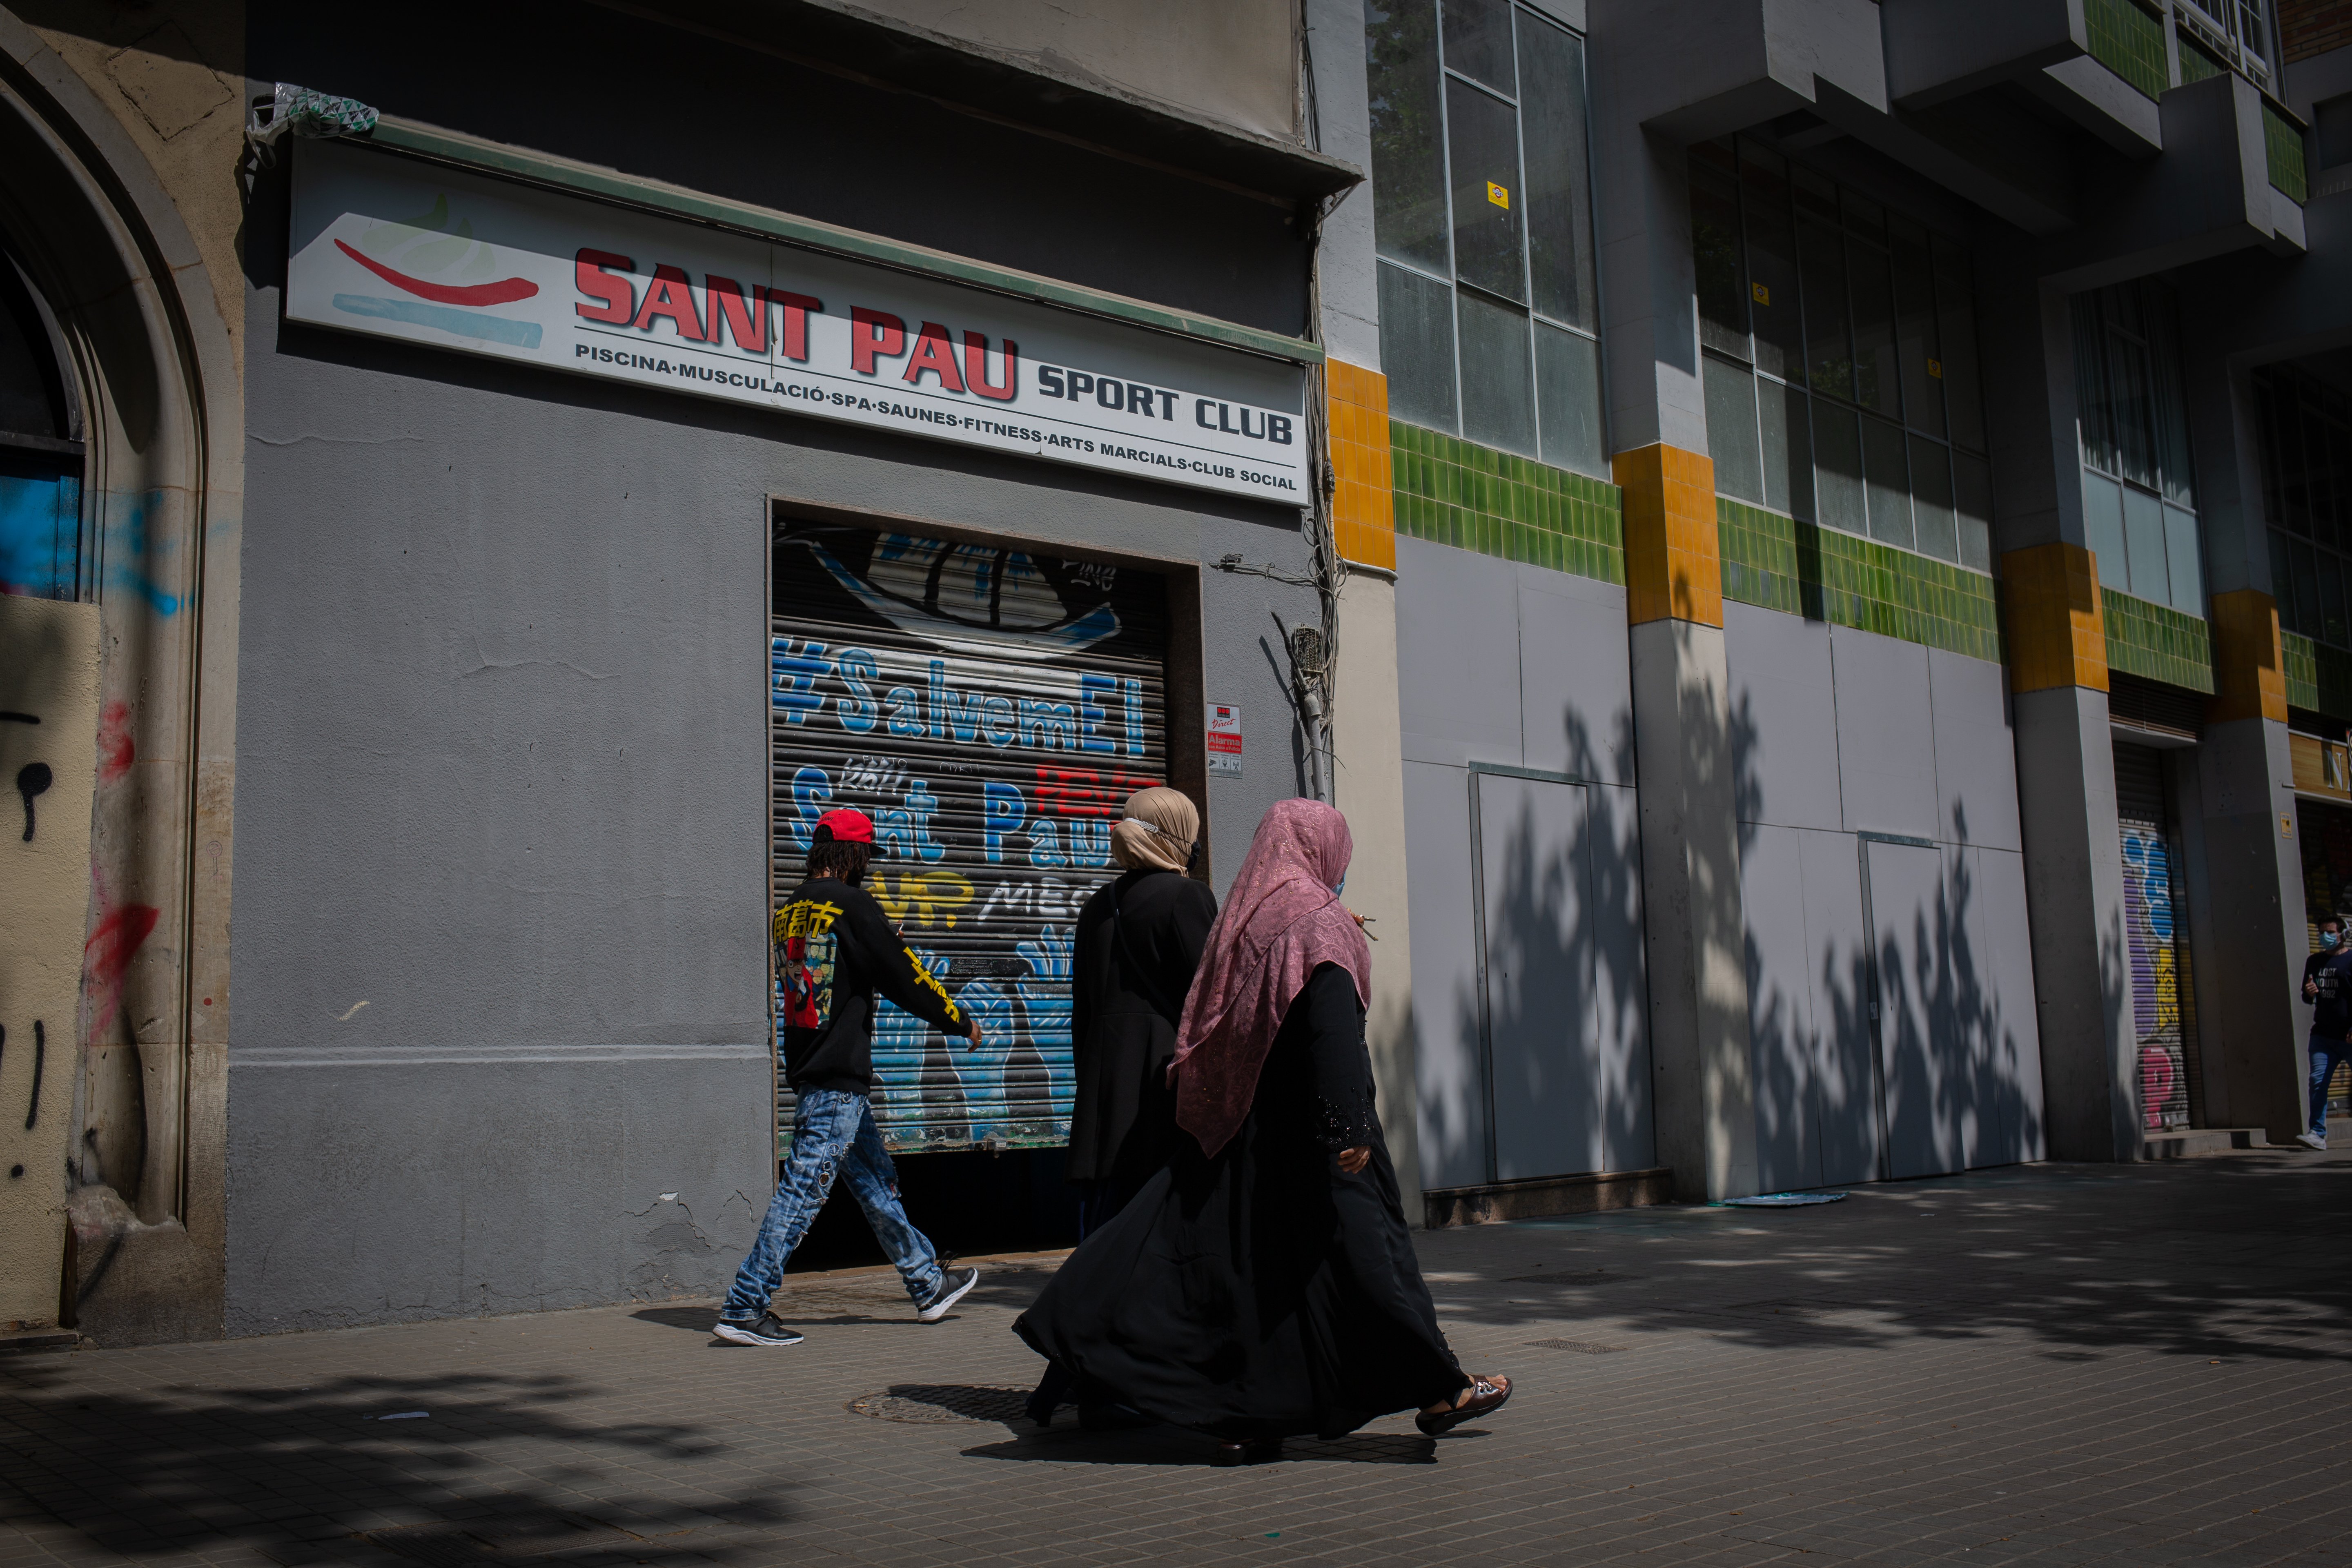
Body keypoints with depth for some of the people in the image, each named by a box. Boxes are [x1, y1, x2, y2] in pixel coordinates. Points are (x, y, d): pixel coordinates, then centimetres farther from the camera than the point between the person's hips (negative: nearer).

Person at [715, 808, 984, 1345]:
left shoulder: (791, 910, 13)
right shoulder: (851, 904, -12)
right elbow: (902, 973, -9)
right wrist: (961, 1022, 4)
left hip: (808, 1069, 9)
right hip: (839, 1077, -9)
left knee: (877, 1181, 16)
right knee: (804, 1189, -5)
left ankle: (929, 1285, 27)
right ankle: (743, 1309, -3)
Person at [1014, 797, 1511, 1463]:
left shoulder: (1240, 919, 12)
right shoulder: (1319, 923, -10)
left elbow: (1210, 1025, 15)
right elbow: (1334, 1032, -22)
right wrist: (1349, 1127, -27)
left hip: (1240, 1124, 7)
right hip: (1306, 1128, -7)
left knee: (1240, 1257, 7)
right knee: (1361, 1244, 1)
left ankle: (1240, 1421, 6)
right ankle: (1440, 1391, 11)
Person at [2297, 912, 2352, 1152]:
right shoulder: (2314, 962, 16)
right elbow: (2307, 998, 24)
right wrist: (2308, 993, -1)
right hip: (2323, 1034, 4)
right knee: (2317, 1082, -7)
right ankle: (2317, 1134, -11)